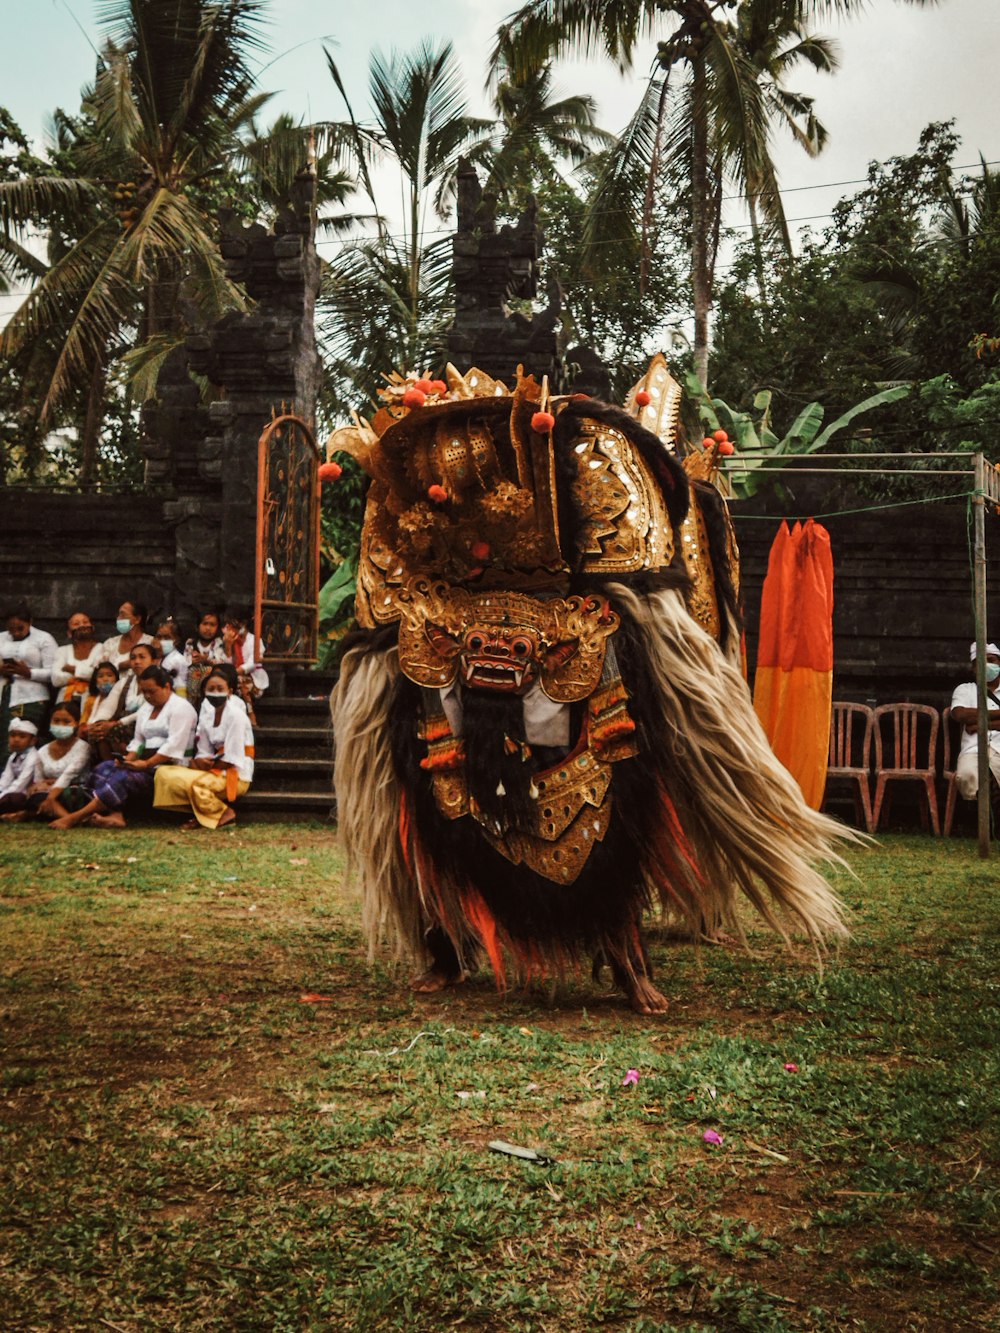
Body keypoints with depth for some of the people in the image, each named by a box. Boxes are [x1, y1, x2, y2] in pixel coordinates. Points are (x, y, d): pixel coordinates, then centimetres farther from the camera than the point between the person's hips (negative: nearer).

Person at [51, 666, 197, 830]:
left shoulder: (180, 707, -7)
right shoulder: (145, 708, 20)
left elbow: (174, 745, -17)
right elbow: (138, 741, 19)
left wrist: (146, 764, -23)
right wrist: (128, 759, -3)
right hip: (147, 763, 9)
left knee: (124, 777, -29)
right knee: (104, 769, -13)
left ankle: (75, 817, -31)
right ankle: (115, 815, -34)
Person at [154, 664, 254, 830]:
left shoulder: (235, 715, -13)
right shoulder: (207, 714, 8)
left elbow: (232, 759, -16)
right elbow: (204, 753, 6)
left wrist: (206, 764, -11)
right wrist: (199, 762, -16)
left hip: (235, 777, -8)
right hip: (216, 771, 8)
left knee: (185, 781, -29)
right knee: (164, 772, -3)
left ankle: (223, 814, -10)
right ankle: (202, 814, -7)